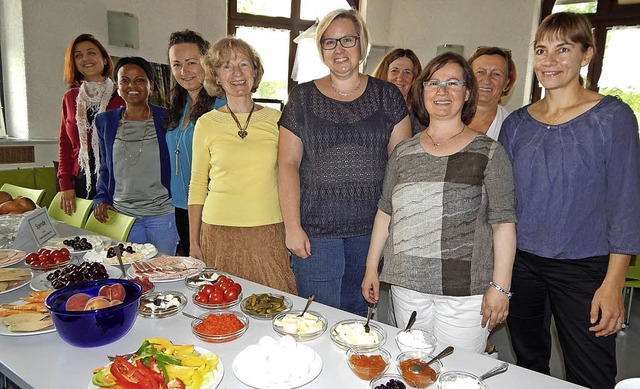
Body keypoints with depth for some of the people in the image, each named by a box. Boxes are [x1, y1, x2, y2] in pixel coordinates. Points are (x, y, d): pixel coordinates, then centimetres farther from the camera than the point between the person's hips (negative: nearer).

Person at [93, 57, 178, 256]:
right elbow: (105, 168, 17)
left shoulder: (166, 119, -2)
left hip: (162, 216, -2)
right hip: (121, 215, 2)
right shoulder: (105, 121, 8)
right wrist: (101, 198, 3)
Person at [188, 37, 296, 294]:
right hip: (219, 233, 0)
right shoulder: (206, 124, 3)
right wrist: (193, 242, 6)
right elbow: (197, 186, 8)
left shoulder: (275, 119, 4)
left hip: (269, 232, 1)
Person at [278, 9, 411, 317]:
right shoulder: (302, 97, 3)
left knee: (359, 314, 14)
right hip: (316, 230, -1)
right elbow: (288, 163, -1)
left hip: (371, 230, 1)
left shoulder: (387, 96, 5)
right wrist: (292, 226, -7)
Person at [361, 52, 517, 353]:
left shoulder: (488, 153, -2)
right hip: (406, 286, 3)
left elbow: (503, 223, -4)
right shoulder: (404, 152, 8)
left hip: (464, 293, -3)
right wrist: (371, 267, 11)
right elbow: (385, 212, 12)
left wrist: (500, 287, -9)